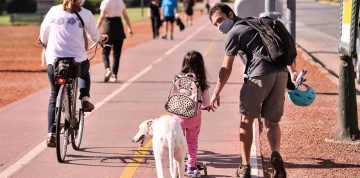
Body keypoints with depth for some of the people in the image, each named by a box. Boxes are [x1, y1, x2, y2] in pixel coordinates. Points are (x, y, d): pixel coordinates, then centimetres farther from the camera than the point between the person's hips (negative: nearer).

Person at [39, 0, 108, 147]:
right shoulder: (85, 14, 0)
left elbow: (44, 31, 15)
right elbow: (95, 36, 11)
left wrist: (43, 40, 38)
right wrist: (100, 39, 35)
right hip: (78, 60, -1)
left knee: (54, 97, 16)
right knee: (84, 72, 36)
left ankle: (51, 135, 5)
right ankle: (85, 100, 13)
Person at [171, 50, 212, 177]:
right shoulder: (202, 81, -9)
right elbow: (206, 102, -4)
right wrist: (207, 106, 19)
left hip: (179, 115, 0)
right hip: (194, 116, 0)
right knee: (192, 141, 17)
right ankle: (191, 167, 19)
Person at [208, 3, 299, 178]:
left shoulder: (234, 33, 4)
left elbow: (226, 69, 3)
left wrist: (216, 94, 11)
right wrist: (293, 71, 25)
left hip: (259, 75, -6)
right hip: (281, 74, 6)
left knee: (246, 120, 10)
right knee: (272, 122, 13)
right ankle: (275, 153, -14)